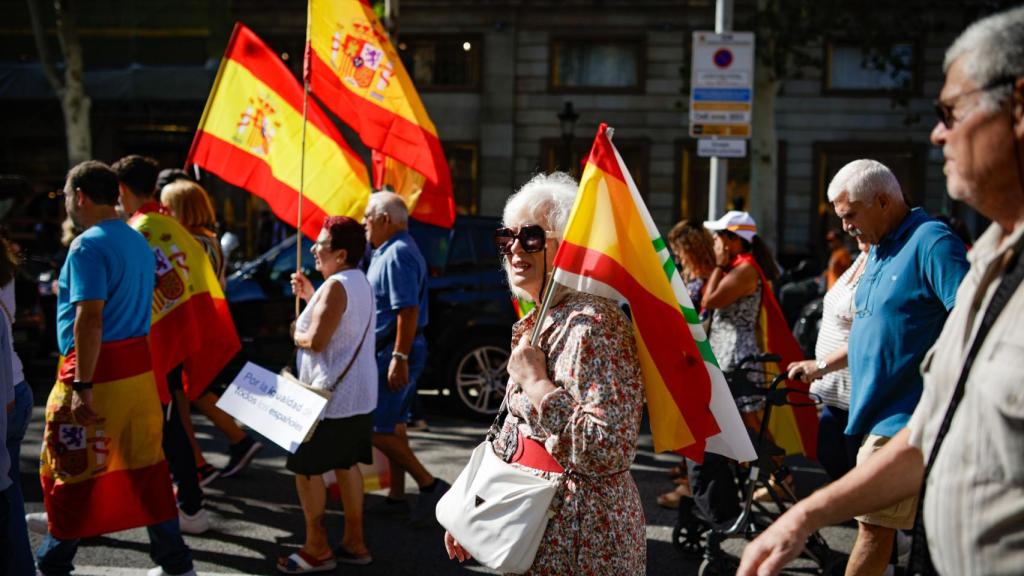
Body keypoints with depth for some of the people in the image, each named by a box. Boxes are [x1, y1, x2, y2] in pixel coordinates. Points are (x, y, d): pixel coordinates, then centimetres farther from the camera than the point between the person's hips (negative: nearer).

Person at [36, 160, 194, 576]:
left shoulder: (88, 246, -14)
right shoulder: (138, 242, 14)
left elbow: (89, 319, -22)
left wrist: (82, 387, -24)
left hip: (98, 370, -8)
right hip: (140, 366, 8)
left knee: (71, 472, 4)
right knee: (146, 467, 12)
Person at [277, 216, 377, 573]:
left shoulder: (336, 286, -19)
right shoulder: (360, 282, 11)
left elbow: (316, 340, -23)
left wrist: (296, 334, -3)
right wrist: (310, 295, 16)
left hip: (331, 395, -10)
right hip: (358, 393, 10)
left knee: (305, 467, 0)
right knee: (347, 464, 16)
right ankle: (354, 543, 20)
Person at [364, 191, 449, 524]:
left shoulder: (398, 254, -17)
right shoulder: (391, 251, 16)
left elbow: (408, 311, -25)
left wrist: (399, 358, -27)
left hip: (395, 351, -11)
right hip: (395, 351, 11)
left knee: (375, 428, -9)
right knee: (393, 424, 15)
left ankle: (429, 485, -6)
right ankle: (397, 496, 22)